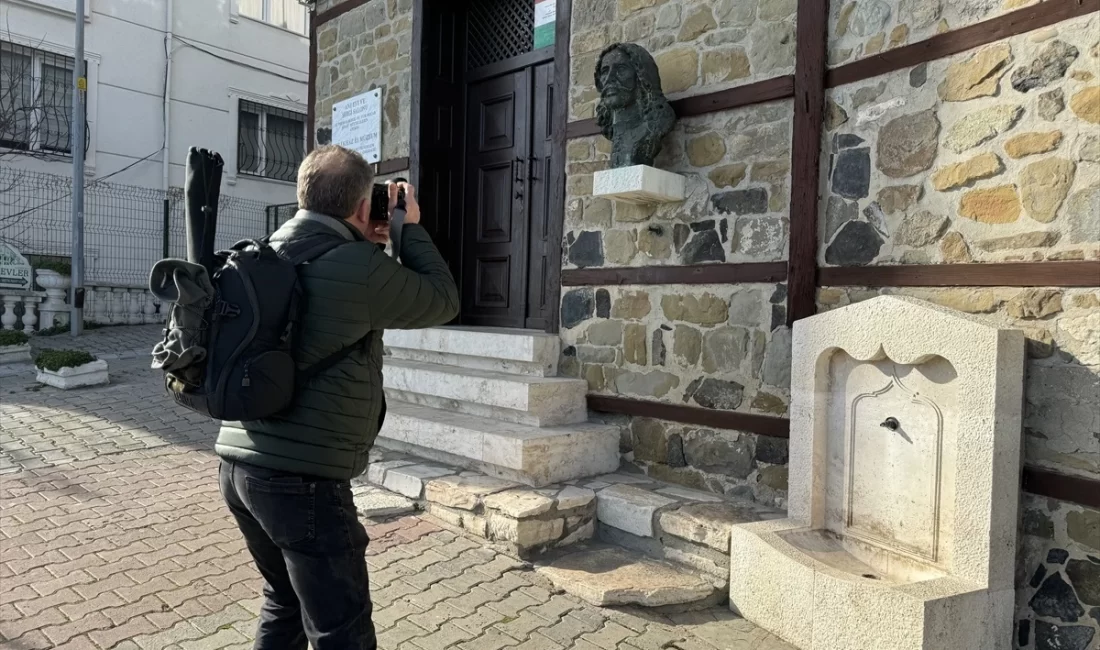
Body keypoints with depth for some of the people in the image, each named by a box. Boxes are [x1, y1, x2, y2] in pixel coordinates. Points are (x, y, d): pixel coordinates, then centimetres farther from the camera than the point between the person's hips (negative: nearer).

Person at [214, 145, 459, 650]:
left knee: (285, 603, 26)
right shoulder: (359, 268, -15)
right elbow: (443, 301, -1)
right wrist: (410, 228, 8)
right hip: (302, 478, -9)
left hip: (239, 463, 9)